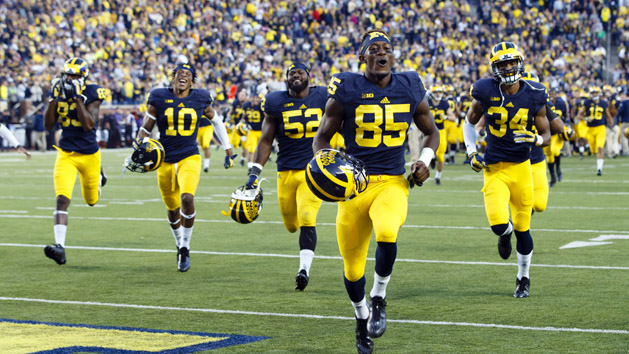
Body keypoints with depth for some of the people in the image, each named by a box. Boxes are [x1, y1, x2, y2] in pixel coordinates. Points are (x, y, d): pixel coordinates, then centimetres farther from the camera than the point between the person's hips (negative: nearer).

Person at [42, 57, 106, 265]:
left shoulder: (92, 94, -12)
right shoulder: (59, 92, -1)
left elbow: (89, 125, -23)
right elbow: (48, 125, -3)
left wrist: (77, 98, -26)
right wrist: (53, 98, -13)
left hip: (89, 154, -1)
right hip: (66, 154, 1)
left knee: (91, 201, 20)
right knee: (62, 199, -19)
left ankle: (98, 177, 55)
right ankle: (60, 247, -23)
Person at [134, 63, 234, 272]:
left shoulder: (200, 99, 1)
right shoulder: (159, 98, -1)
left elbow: (217, 122, 17)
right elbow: (145, 129, 7)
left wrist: (228, 151, 18)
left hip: (189, 158, -1)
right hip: (165, 160, 2)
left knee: (187, 198, -25)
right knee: (172, 208, 13)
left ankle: (185, 249, -9)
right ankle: (179, 243, 41)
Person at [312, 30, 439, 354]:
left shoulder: (410, 88, 4)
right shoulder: (346, 90, -3)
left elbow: (431, 132, 19)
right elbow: (322, 136, 6)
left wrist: (425, 160, 0)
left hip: (392, 183, 0)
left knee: (387, 234, -32)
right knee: (352, 267, 6)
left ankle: (378, 299, -6)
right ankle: (362, 317, 38)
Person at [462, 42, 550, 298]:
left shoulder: (534, 96, -4)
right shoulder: (486, 92, -7)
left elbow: (546, 136, 5)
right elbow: (469, 122, 11)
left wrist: (535, 139, -18)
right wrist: (471, 152, 0)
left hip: (522, 167, 1)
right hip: (494, 169, -1)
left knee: (523, 229, 8)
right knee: (499, 225, -18)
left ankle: (523, 278, 30)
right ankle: (505, 235, 21)